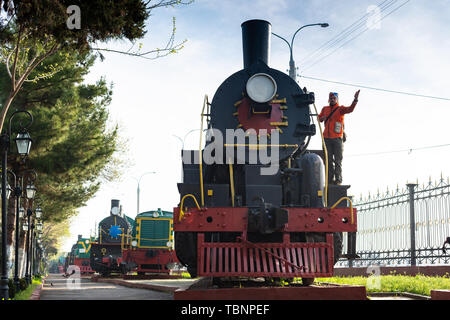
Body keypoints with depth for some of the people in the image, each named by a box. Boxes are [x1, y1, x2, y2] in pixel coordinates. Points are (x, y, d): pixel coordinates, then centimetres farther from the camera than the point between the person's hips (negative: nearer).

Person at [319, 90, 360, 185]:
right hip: (327, 138, 4)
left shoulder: (340, 109, 1)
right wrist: (322, 118, 4)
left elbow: (350, 109, -17)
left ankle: (338, 179, -2)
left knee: (338, 160, -3)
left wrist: (355, 99, -32)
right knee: (329, 160, 7)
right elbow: (319, 117, 28)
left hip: (337, 138, -4)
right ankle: (330, 179, 12)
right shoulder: (325, 109, 14)